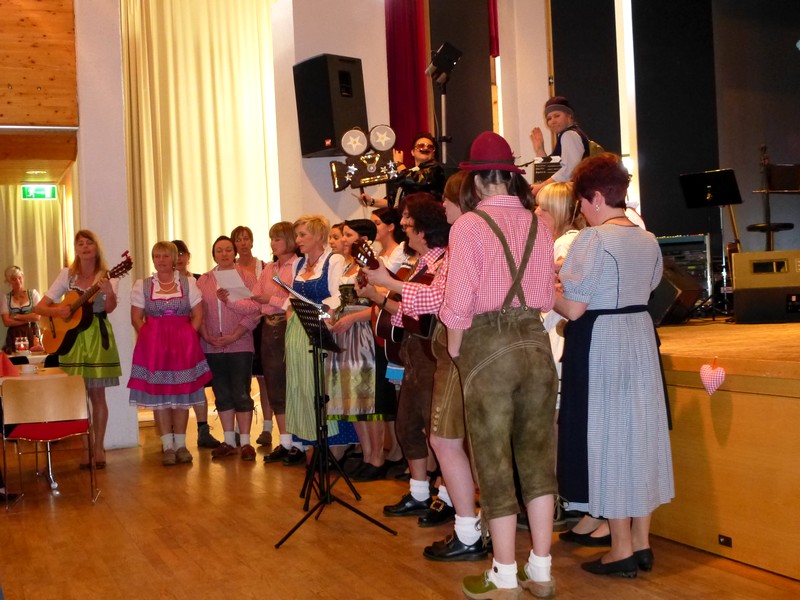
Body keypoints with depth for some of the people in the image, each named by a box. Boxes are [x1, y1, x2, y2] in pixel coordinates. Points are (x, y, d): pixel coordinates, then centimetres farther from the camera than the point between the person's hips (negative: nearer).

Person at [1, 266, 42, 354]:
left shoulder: (33, 293, 6)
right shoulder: (5, 297, 6)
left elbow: (38, 316, -4)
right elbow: (6, 322, -3)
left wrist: (16, 317, -5)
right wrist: (29, 318, -8)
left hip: (31, 333, 0)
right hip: (14, 336, 0)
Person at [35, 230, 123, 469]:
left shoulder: (107, 277, -2)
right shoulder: (67, 275, 3)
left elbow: (110, 309, -19)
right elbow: (40, 307, 2)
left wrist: (109, 293, -40)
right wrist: (57, 311, -19)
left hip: (98, 338, -2)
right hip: (71, 337, 2)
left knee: (97, 394, 2)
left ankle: (99, 447, 13)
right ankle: (86, 448, 14)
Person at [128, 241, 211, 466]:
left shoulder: (188, 283, 7)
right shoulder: (142, 285, 7)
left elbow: (198, 315, 5)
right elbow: (136, 318, 5)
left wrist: (187, 338, -6)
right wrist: (151, 338, -7)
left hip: (184, 345, 0)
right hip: (153, 345, 0)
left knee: (183, 394, 3)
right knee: (158, 395, -1)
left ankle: (180, 445, 12)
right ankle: (167, 446, 6)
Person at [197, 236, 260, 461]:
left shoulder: (246, 277, 2)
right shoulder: (203, 280, 11)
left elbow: (254, 310, -8)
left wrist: (234, 336, -15)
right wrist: (207, 337, -7)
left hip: (240, 345, -3)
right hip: (212, 347, 3)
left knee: (241, 394, -3)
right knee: (222, 395, 8)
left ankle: (245, 442, 3)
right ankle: (229, 441, 17)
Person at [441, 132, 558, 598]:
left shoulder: (469, 225, -9)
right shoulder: (538, 225, 5)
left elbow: (459, 302, -12)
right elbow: (546, 299, 9)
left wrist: (454, 350, 2)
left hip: (488, 349, -5)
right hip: (536, 343, 5)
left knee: (494, 462, 5)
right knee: (538, 457, 13)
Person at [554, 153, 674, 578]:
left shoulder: (593, 239, -16)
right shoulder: (648, 240, 6)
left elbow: (573, 308, -19)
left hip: (600, 341, -7)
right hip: (640, 336, 7)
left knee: (606, 436, 2)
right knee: (640, 433, 13)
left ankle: (621, 550, 9)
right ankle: (642, 543, 21)